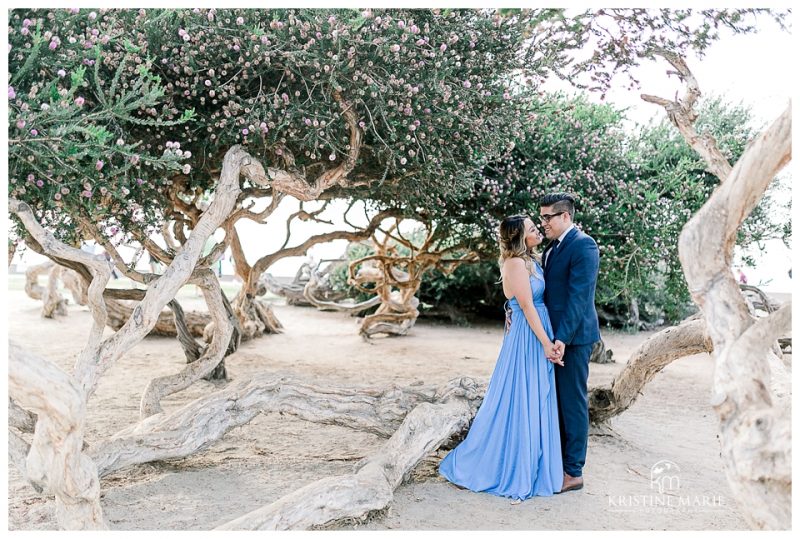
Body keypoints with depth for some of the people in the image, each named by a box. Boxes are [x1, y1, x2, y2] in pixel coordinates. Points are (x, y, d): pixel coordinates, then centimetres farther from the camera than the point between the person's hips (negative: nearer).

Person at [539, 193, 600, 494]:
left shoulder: (583, 245, -13)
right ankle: (558, 462, 28)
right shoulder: (552, 247, 15)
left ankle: (573, 472, 11)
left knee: (573, 403, 0)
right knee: (557, 402, 16)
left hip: (572, 338, -9)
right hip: (554, 336, 9)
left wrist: (562, 337, -24)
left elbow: (578, 296, -20)